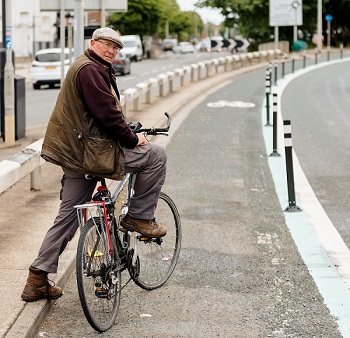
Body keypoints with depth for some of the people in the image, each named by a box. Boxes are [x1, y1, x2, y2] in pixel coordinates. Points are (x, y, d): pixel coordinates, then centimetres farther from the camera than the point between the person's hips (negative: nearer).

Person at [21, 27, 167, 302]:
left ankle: (38, 280, 14)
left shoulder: (95, 69, 22)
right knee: (156, 154, -2)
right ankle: (139, 217, 5)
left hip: (75, 154, 11)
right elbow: (107, 112, -20)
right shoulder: (90, 69, -14)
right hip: (91, 152, -11)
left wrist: (127, 131, 24)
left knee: (68, 218, 13)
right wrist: (131, 139, -10)